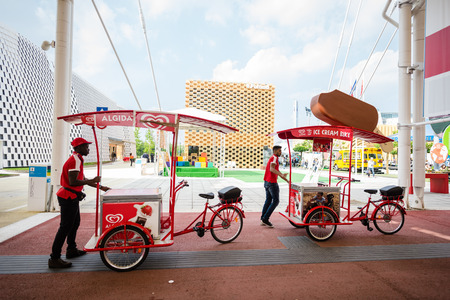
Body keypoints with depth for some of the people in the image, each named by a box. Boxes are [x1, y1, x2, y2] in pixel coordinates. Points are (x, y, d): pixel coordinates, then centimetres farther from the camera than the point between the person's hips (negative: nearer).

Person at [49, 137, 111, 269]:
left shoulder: (77, 159, 15)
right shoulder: (75, 160, -19)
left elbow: (83, 179, 19)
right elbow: (73, 182, -27)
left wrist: (100, 187, 18)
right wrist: (92, 181, -18)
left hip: (72, 197, 11)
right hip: (68, 197, -11)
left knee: (75, 223, 21)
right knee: (65, 227, -4)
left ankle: (72, 250, 36)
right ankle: (54, 259, 6)